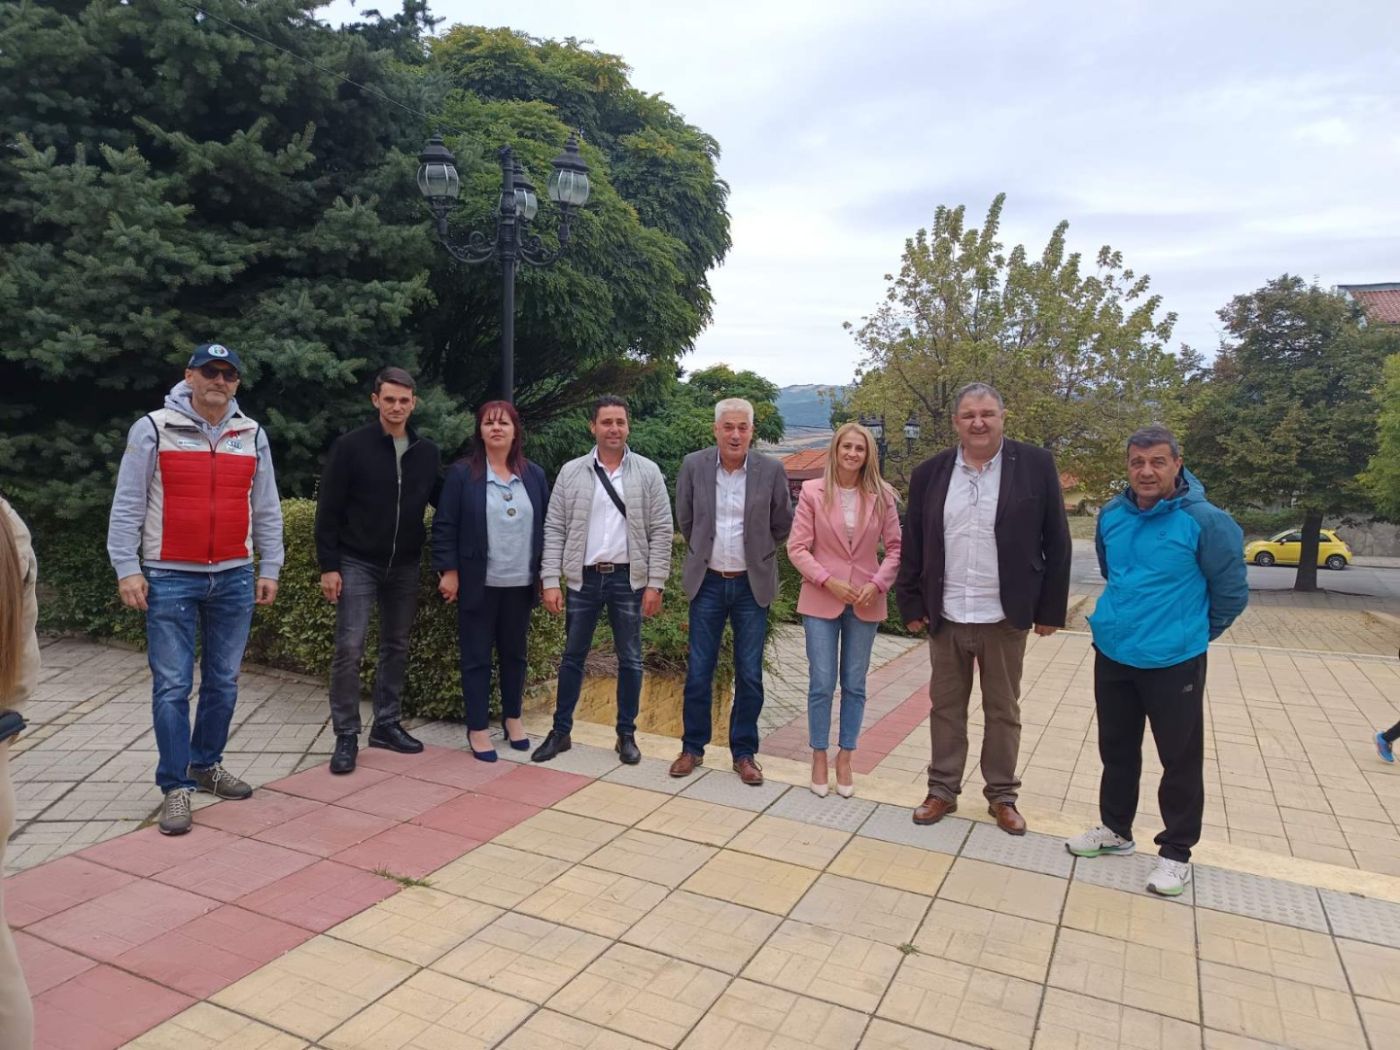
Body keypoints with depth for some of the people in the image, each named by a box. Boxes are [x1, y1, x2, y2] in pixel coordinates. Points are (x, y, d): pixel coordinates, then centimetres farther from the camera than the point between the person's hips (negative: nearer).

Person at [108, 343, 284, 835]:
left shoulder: (253, 436, 7)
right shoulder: (153, 429, -2)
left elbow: (266, 510, 11)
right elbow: (127, 506, -2)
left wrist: (269, 569, 8)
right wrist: (127, 569, -8)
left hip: (234, 579, 3)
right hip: (170, 579, -3)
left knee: (223, 682, 12)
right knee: (172, 687, 0)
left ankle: (207, 764, 28)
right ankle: (176, 786, 8)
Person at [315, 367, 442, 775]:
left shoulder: (427, 452, 3)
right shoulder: (350, 446, -8)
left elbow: (444, 502, 12)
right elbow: (328, 510, -8)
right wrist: (328, 565, -11)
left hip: (404, 566, 4)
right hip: (357, 564, -4)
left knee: (396, 648, 11)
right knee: (349, 648, -5)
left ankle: (387, 724, 23)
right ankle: (346, 736, 6)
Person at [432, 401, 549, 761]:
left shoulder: (534, 475, 6)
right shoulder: (462, 473, -3)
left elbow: (546, 526, 9)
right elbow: (444, 526, -4)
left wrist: (547, 573, 7)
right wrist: (448, 570, -10)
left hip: (520, 583, 3)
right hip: (479, 584, -3)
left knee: (514, 653, 15)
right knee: (477, 657, 5)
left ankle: (512, 718, 30)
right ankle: (478, 728, 15)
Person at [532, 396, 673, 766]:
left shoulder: (648, 472, -1)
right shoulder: (571, 472, 2)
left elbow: (661, 531, -2)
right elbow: (554, 530, 2)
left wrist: (655, 583, -7)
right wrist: (550, 580, -5)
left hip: (629, 579, -1)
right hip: (583, 578, 1)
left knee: (630, 659, 8)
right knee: (572, 657, 10)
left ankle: (626, 735, 22)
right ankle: (560, 732, 23)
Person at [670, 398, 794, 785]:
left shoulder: (771, 470, -7)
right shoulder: (694, 465, -5)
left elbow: (782, 525, 5)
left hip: (752, 584, 0)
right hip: (708, 581, 1)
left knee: (749, 675, 6)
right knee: (698, 671, 7)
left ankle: (744, 753, 20)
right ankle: (692, 747, 23)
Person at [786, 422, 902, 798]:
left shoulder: (882, 495, -1)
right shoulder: (812, 491, -5)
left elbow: (896, 547, 3)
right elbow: (797, 547, -5)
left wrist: (878, 584, -11)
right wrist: (828, 581, -14)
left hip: (865, 602, 2)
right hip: (821, 600, -1)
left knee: (854, 685, 10)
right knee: (821, 683, 2)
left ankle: (845, 760, 23)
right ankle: (819, 758, 18)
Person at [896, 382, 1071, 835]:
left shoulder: (1036, 465, -4)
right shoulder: (930, 473, 2)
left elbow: (1056, 543, -2)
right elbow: (912, 546, 6)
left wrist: (1050, 609, -3)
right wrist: (912, 604, 3)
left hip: (1005, 618, -2)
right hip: (946, 618, 2)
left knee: (1003, 712, 13)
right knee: (945, 709, 13)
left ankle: (1002, 795, 27)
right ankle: (942, 790, 26)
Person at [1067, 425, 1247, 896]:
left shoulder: (1204, 520, -16)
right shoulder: (1111, 515, 0)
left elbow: (1232, 592, -6)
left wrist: (1191, 633, 5)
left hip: (1174, 661, -5)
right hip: (1112, 655, 5)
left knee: (1180, 758, 8)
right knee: (1117, 749, 18)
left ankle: (1176, 851, 24)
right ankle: (1115, 829, 36)